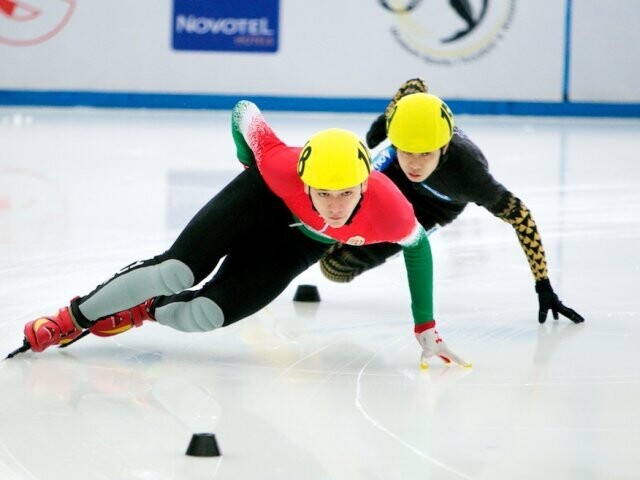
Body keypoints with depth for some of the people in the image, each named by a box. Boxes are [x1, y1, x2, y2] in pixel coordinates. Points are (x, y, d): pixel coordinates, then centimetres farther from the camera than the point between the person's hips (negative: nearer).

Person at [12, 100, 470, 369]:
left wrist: (426, 328, -9)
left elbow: (417, 244, -14)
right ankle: (74, 319, 6)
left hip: (297, 243, 2)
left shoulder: (389, 210, -38)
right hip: (260, 200, -2)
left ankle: (139, 311, 23)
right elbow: (244, 113, -21)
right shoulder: (282, 168, -40)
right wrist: (251, 166, 0)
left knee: (204, 314, -8)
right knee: (178, 271, -15)